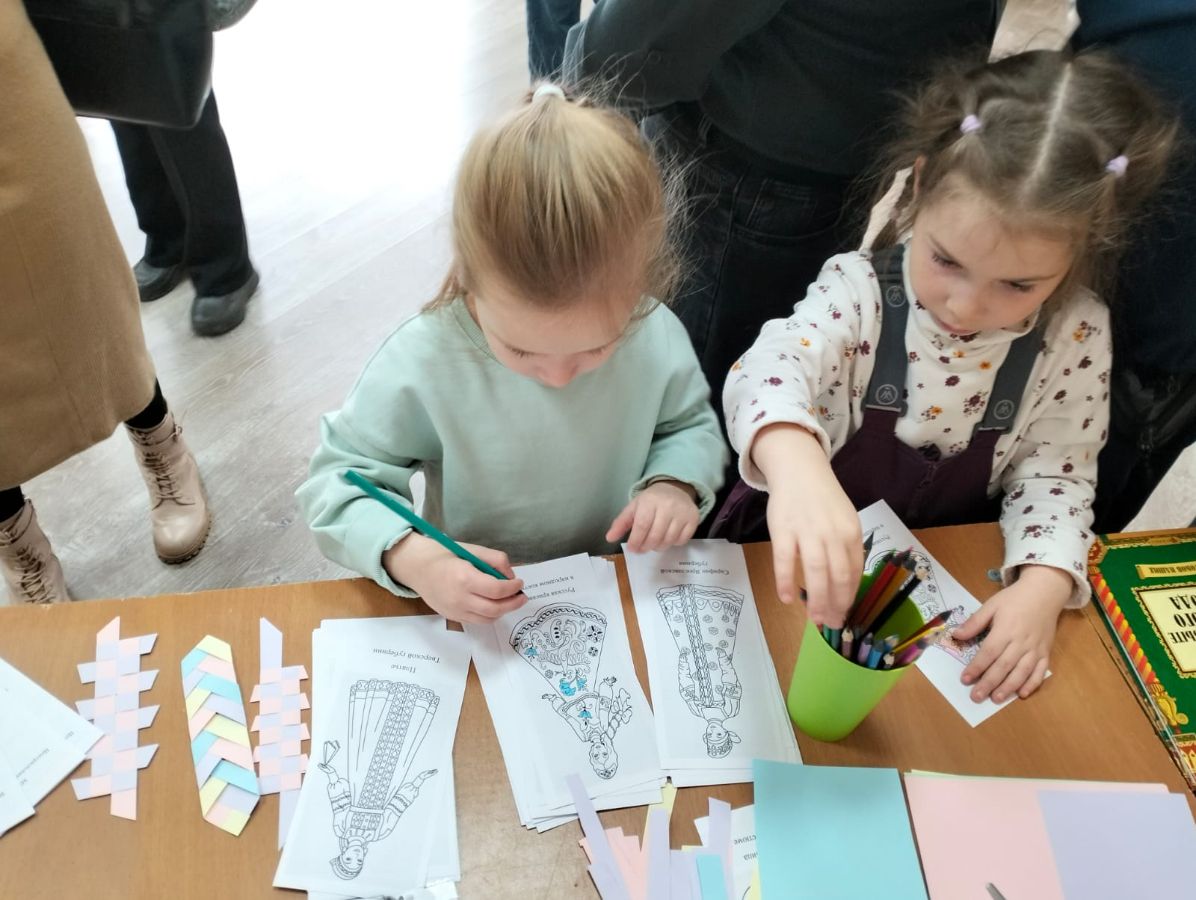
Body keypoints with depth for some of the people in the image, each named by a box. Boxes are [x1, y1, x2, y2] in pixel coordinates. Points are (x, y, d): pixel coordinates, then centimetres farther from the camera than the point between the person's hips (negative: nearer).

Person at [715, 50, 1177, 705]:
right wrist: (799, 469, -63)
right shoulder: (860, 290, -23)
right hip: (805, 557, -4)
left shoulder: (1074, 337, -14)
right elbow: (771, 369, -41)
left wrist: (1043, 587, -23)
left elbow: (1054, 475, -5)